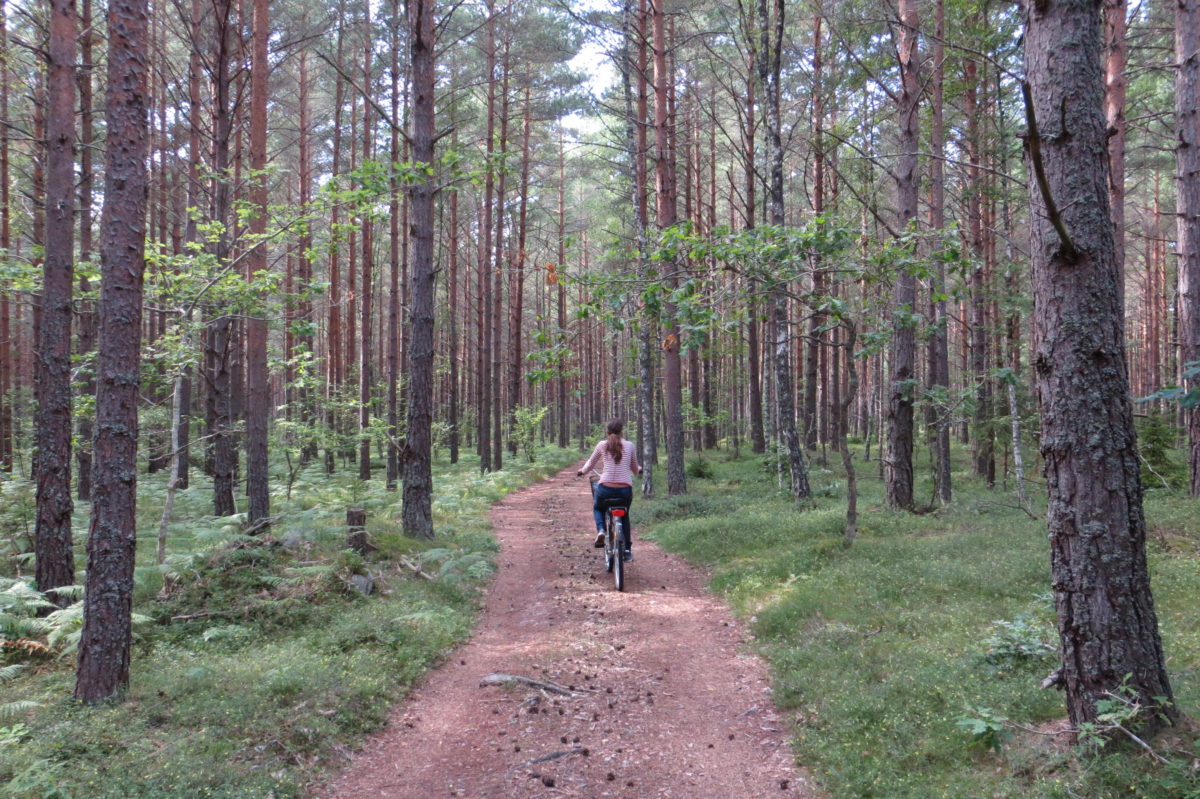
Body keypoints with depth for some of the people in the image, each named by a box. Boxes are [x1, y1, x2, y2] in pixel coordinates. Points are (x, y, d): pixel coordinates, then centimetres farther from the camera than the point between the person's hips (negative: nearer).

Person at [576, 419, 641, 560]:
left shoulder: (602, 445, 3)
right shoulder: (629, 445, 6)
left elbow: (590, 464, 15)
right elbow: (635, 469, 18)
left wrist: (582, 471, 37)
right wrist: (639, 470, 42)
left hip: (606, 488, -1)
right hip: (625, 489, 1)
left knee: (597, 508, 31)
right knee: (624, 515, 29)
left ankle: (600, 530, 2)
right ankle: (627, 550, 25)